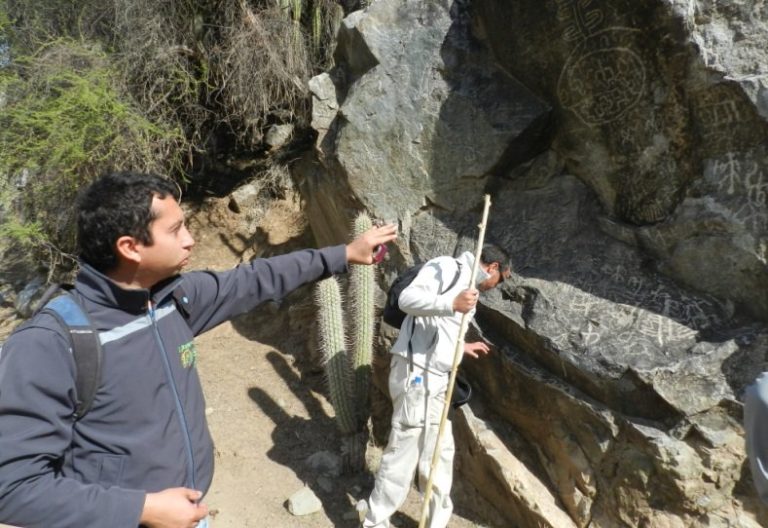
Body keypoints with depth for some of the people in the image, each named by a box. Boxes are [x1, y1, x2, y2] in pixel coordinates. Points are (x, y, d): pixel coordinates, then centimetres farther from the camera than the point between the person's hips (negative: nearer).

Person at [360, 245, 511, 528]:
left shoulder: (469, 286, 20)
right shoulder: (447, 267, -8)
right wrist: (451, 304, -33)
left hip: (435, 378, 10)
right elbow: (407, 298, -22)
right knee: (404, 450, -1)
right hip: (415, 373, -10)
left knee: (440, 451, 18)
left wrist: (462, 347, 37)